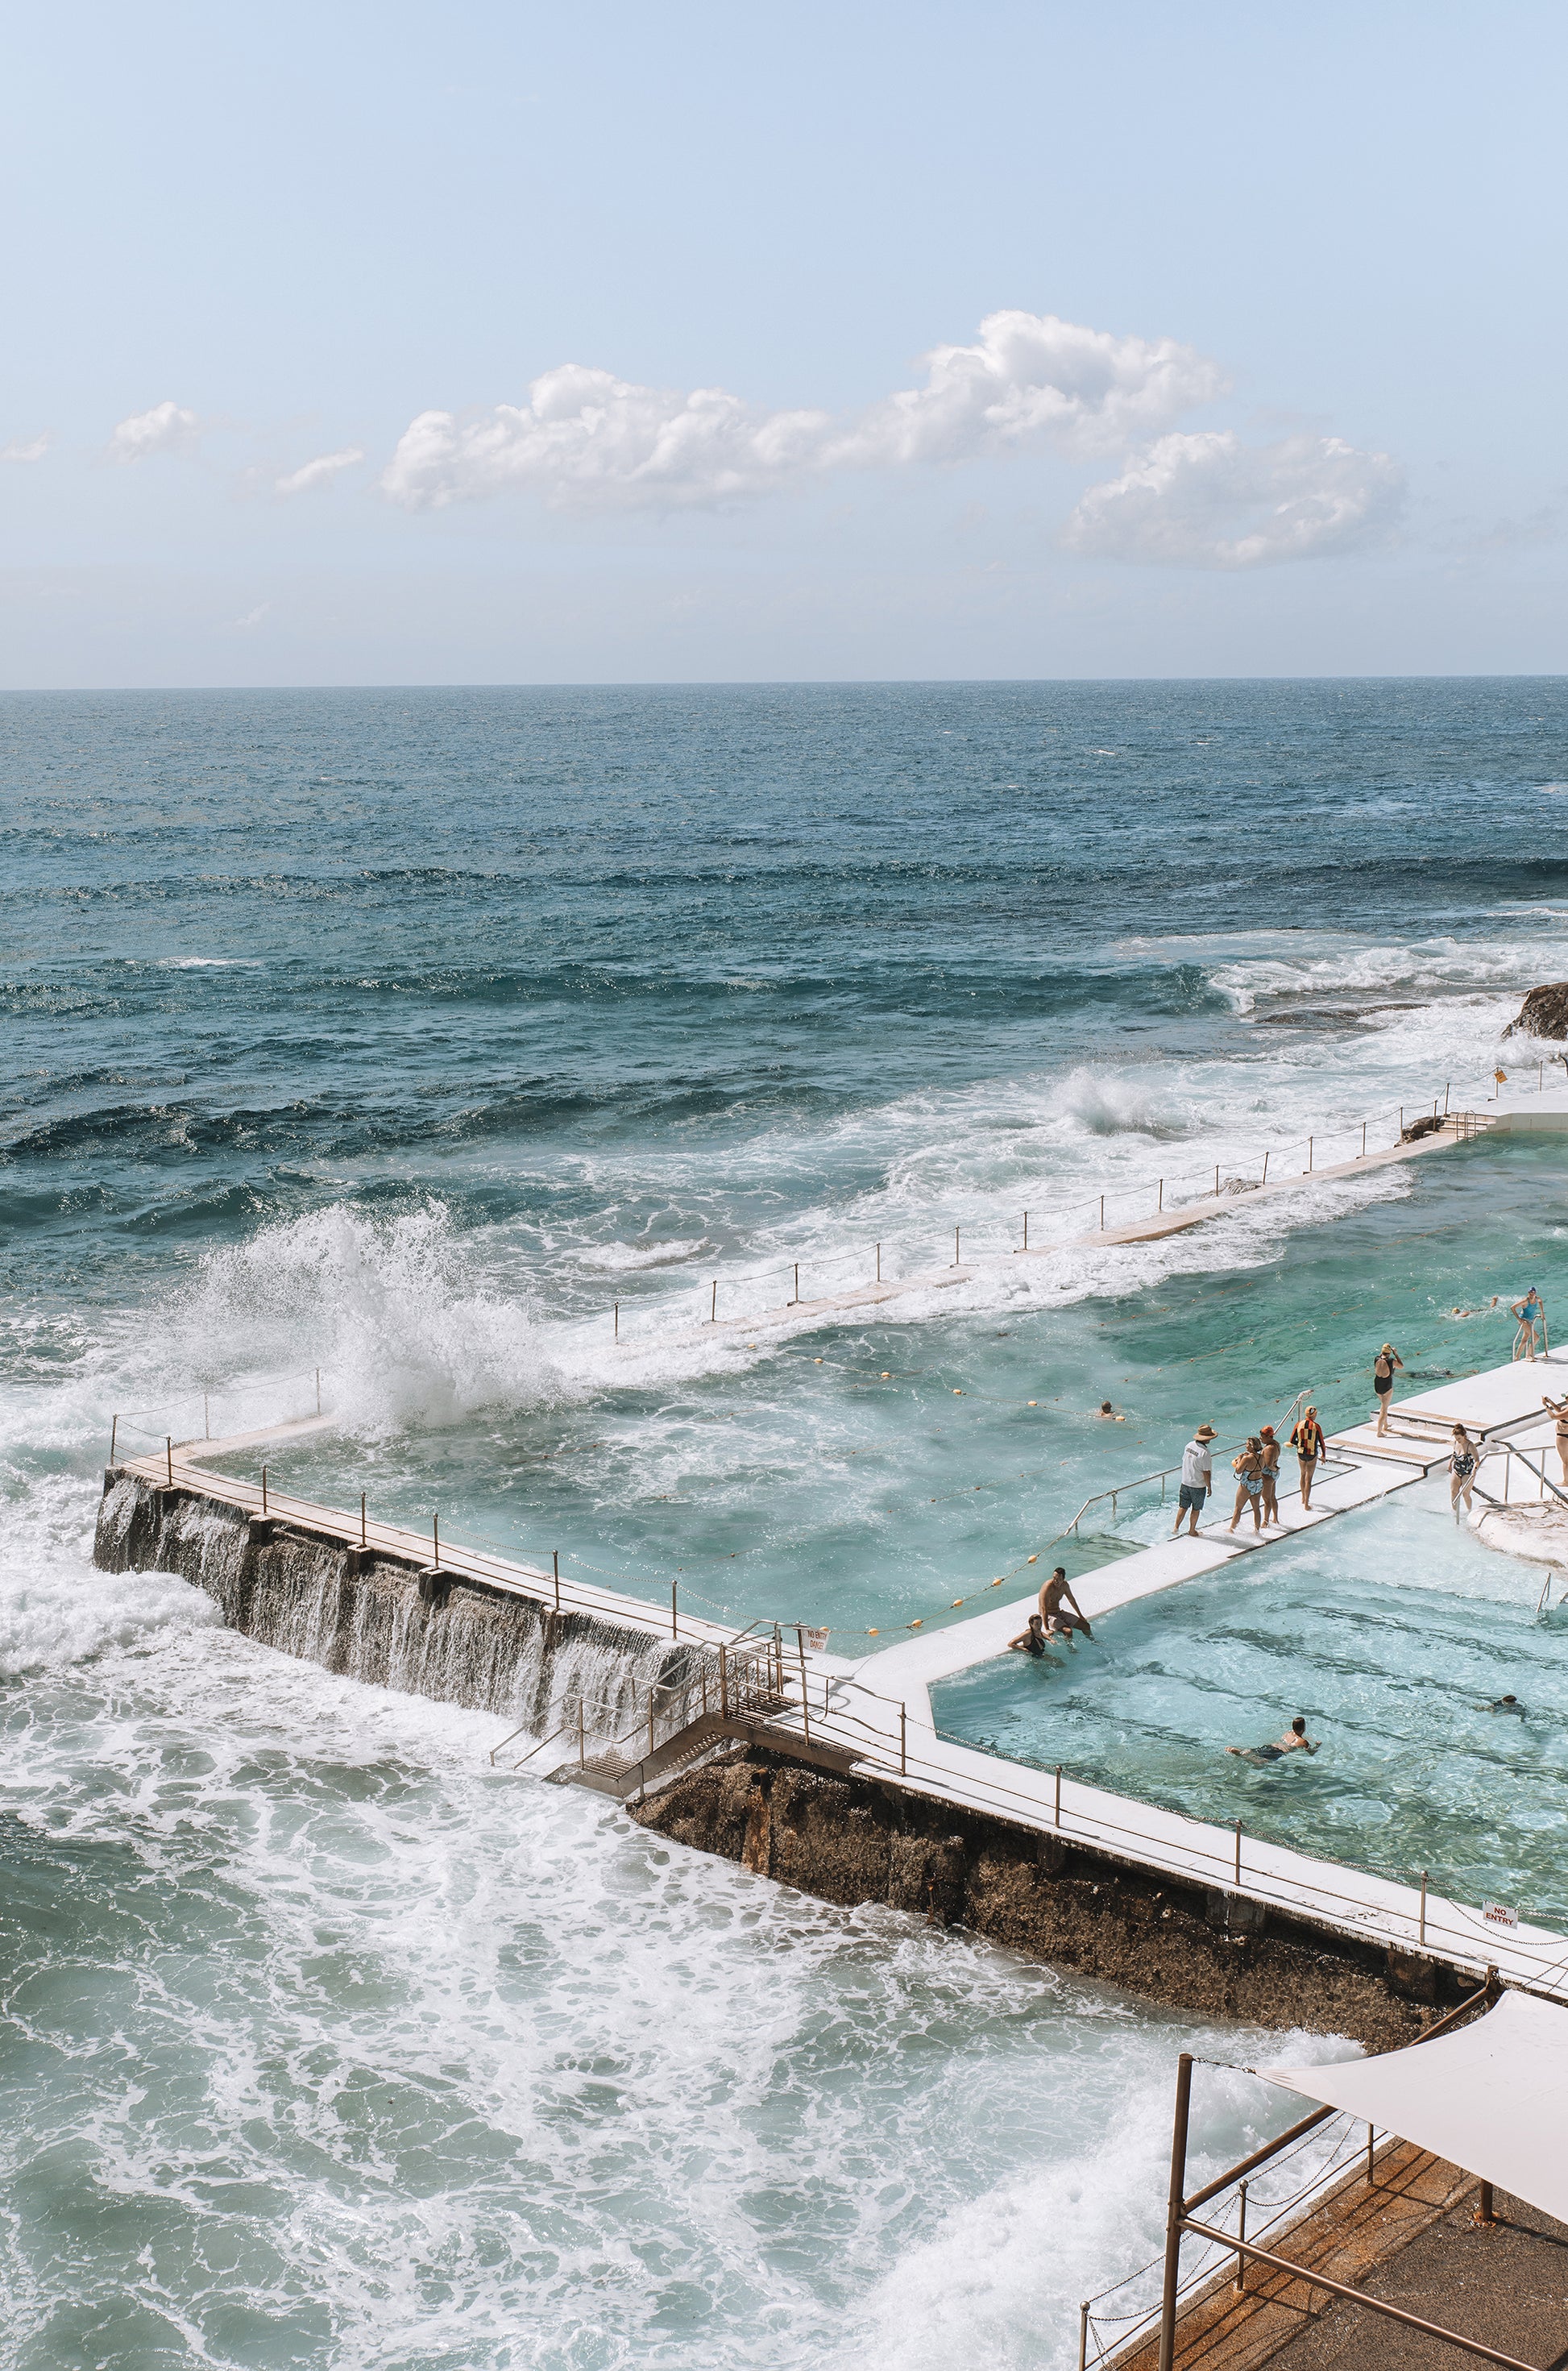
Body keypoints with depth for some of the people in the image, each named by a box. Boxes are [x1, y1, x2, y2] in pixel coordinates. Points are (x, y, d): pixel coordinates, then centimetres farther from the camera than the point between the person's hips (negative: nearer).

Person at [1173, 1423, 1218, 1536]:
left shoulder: (1189, 1445, -3)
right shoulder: (1204, 1452, -25)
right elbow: (1206, 1473, -21)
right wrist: (1209, 1487, -8)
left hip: (1185, 1483, 6)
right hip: (1198, 1486, -6)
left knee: (1183, 1507, 16)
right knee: (1196, 1509, 12)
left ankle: (1176, 1528, 21)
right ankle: (1192, 1531, 24)